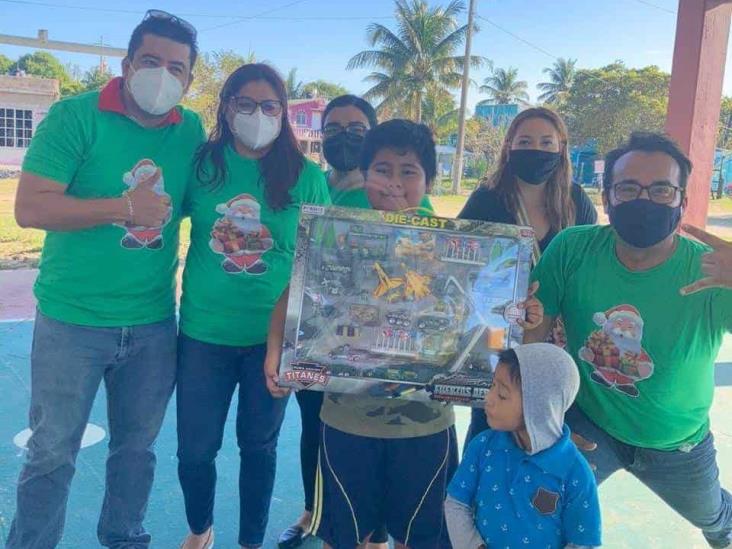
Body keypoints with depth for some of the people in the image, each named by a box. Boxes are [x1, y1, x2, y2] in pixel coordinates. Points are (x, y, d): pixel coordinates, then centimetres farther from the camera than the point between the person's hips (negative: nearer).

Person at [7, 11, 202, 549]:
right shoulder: (76, 115, -10)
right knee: (52, 452, 11)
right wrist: (126, 208, -20)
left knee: (137, 447, 19)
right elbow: (30, 207, -18)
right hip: (73, 321, -3)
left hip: (154, 323, 4)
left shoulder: (192, 130, 3)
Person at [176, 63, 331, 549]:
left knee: (259, 444, 15)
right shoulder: (202, 164, -3)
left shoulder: (307, 177, -5)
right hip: (204, 332, 1)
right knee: (195, 448, 11)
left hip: (275, 334, -1)